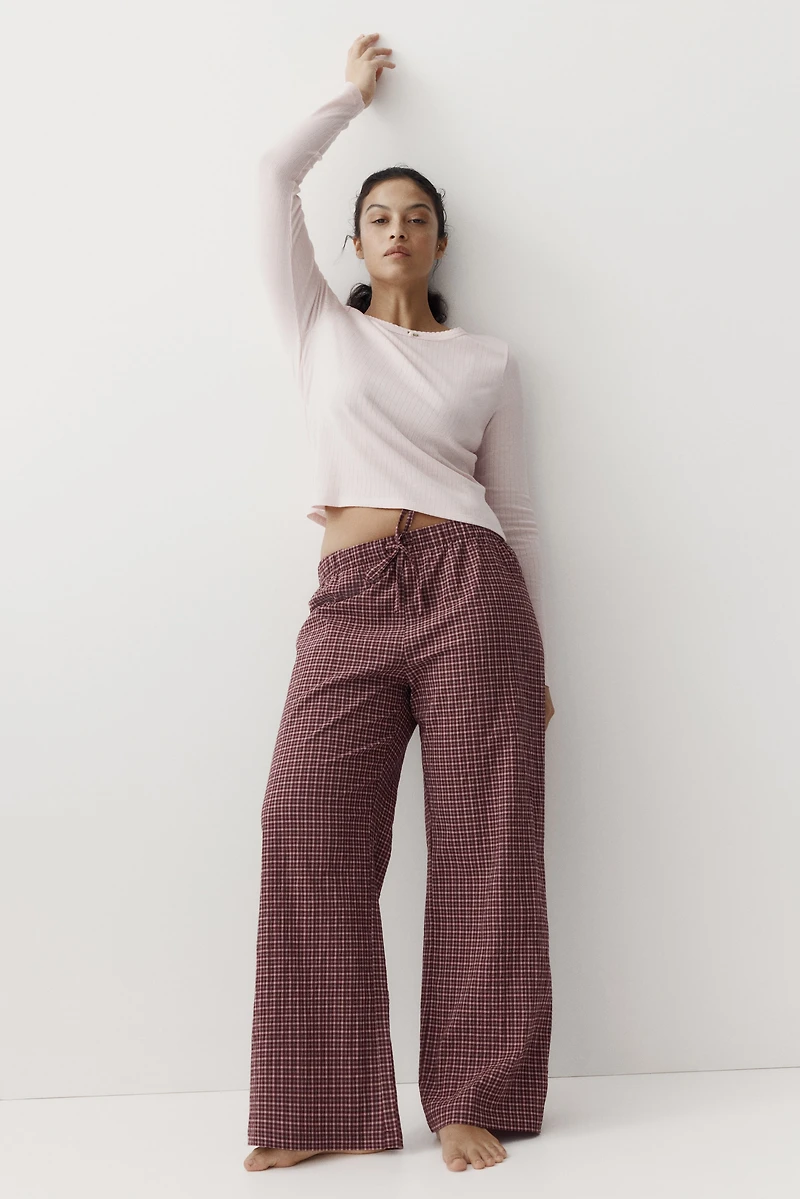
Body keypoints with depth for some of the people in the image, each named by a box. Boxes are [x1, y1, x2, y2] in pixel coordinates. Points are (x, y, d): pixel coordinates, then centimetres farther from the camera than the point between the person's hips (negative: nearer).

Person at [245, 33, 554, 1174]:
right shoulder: (320, 328, 19)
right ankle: (330, 1108, -7)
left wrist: (537, 659, 9)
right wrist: (352, 93, 30)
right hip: (352, 601, 1)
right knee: (308, 820, -14)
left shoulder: (487, 359, 16)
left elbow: (517, 511, 13)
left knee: (481, 839, -5)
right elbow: (274, 177, 16)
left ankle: (472, 1101, 3)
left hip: (470, 589, 0)